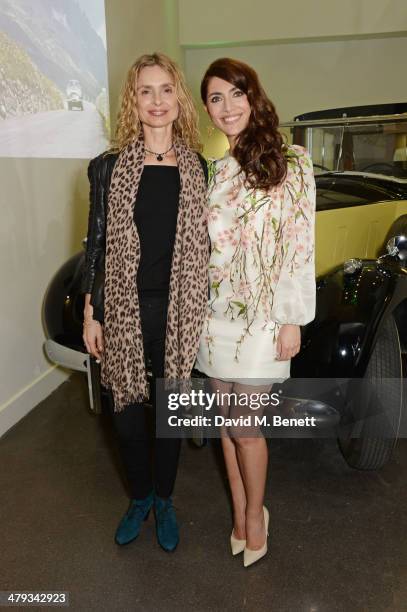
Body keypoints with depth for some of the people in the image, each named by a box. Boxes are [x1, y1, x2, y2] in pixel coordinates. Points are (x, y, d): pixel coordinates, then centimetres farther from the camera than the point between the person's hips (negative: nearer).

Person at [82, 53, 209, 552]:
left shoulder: (198, 169, 2)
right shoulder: (110, 167, -2)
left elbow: (204, 244, 7)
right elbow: (96, 243, 1)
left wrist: (206, 308, 4)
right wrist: (91, 314, 0)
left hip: (179, 311, 1)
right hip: (124, 311, 0)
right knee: (128, 410, 12)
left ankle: (164, 500, 38)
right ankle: (139, 498, 39)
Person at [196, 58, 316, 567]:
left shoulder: (291, 164, -5)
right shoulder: (213, 169, 8)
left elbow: (300, 249, -8)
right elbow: (201, 245, 10)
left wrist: (292, 321, -11)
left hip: (262, 318, -4)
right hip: (216, 314, 5)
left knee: (244, 425, 1)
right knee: (227, 418, 13)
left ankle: (254, 514, 28)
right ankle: (240, 512, 32)